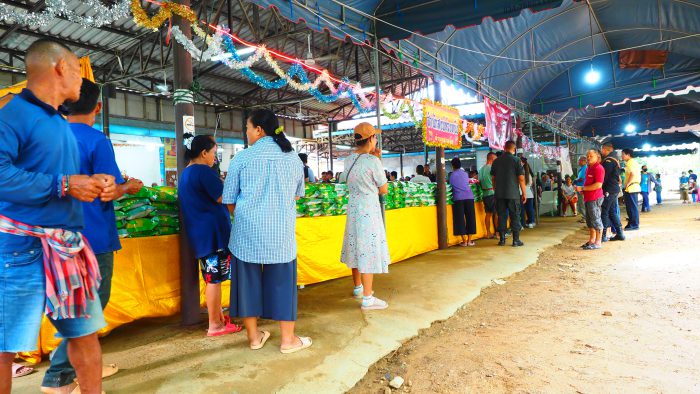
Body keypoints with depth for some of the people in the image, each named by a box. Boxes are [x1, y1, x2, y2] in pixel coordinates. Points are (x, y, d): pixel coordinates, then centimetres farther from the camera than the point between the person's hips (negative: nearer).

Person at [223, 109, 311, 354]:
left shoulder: (242, 158, -3)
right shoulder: (293, 158, 5)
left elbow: (229, 200, 2)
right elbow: (297, 195, 17)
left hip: (247, 231, -1)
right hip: (281, 232, 1)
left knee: (249, 280, 12)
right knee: (282, 281, 9)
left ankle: (254, 337, 22)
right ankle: (288, 339, 18)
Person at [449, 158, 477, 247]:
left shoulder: (451, 175, 5)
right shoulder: (465, 173, 12)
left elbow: (450, 185, 11)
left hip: (458, 198, -2)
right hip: (469, 197, 2)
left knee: (460, 219, 1)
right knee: (470, 218, 7)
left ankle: (464, 241, 1)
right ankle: (469, 240, 8)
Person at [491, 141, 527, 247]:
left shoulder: (496, 161, 7)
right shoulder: (516, 160, -6)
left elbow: (493, 178, 12)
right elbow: (521, 178, -8)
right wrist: (524, 193, -2)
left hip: (499, 194, 4)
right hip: (513, 194, -3)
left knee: (501, 216, 7)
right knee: (515, 216, 3)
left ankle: (502, 239, 9)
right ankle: (516, 240, 4)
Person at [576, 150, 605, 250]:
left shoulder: (599, 168, -13)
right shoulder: (588, 168, 17)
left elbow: (598, 185, -22)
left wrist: (583, 188, -19)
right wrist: (582, 190, 13)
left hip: (595, 198, -10)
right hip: (588, 198, 10)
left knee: (596, 220, -4)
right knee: (589, 220, 16)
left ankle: (598, 242, 3)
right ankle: (591, 240, 26)